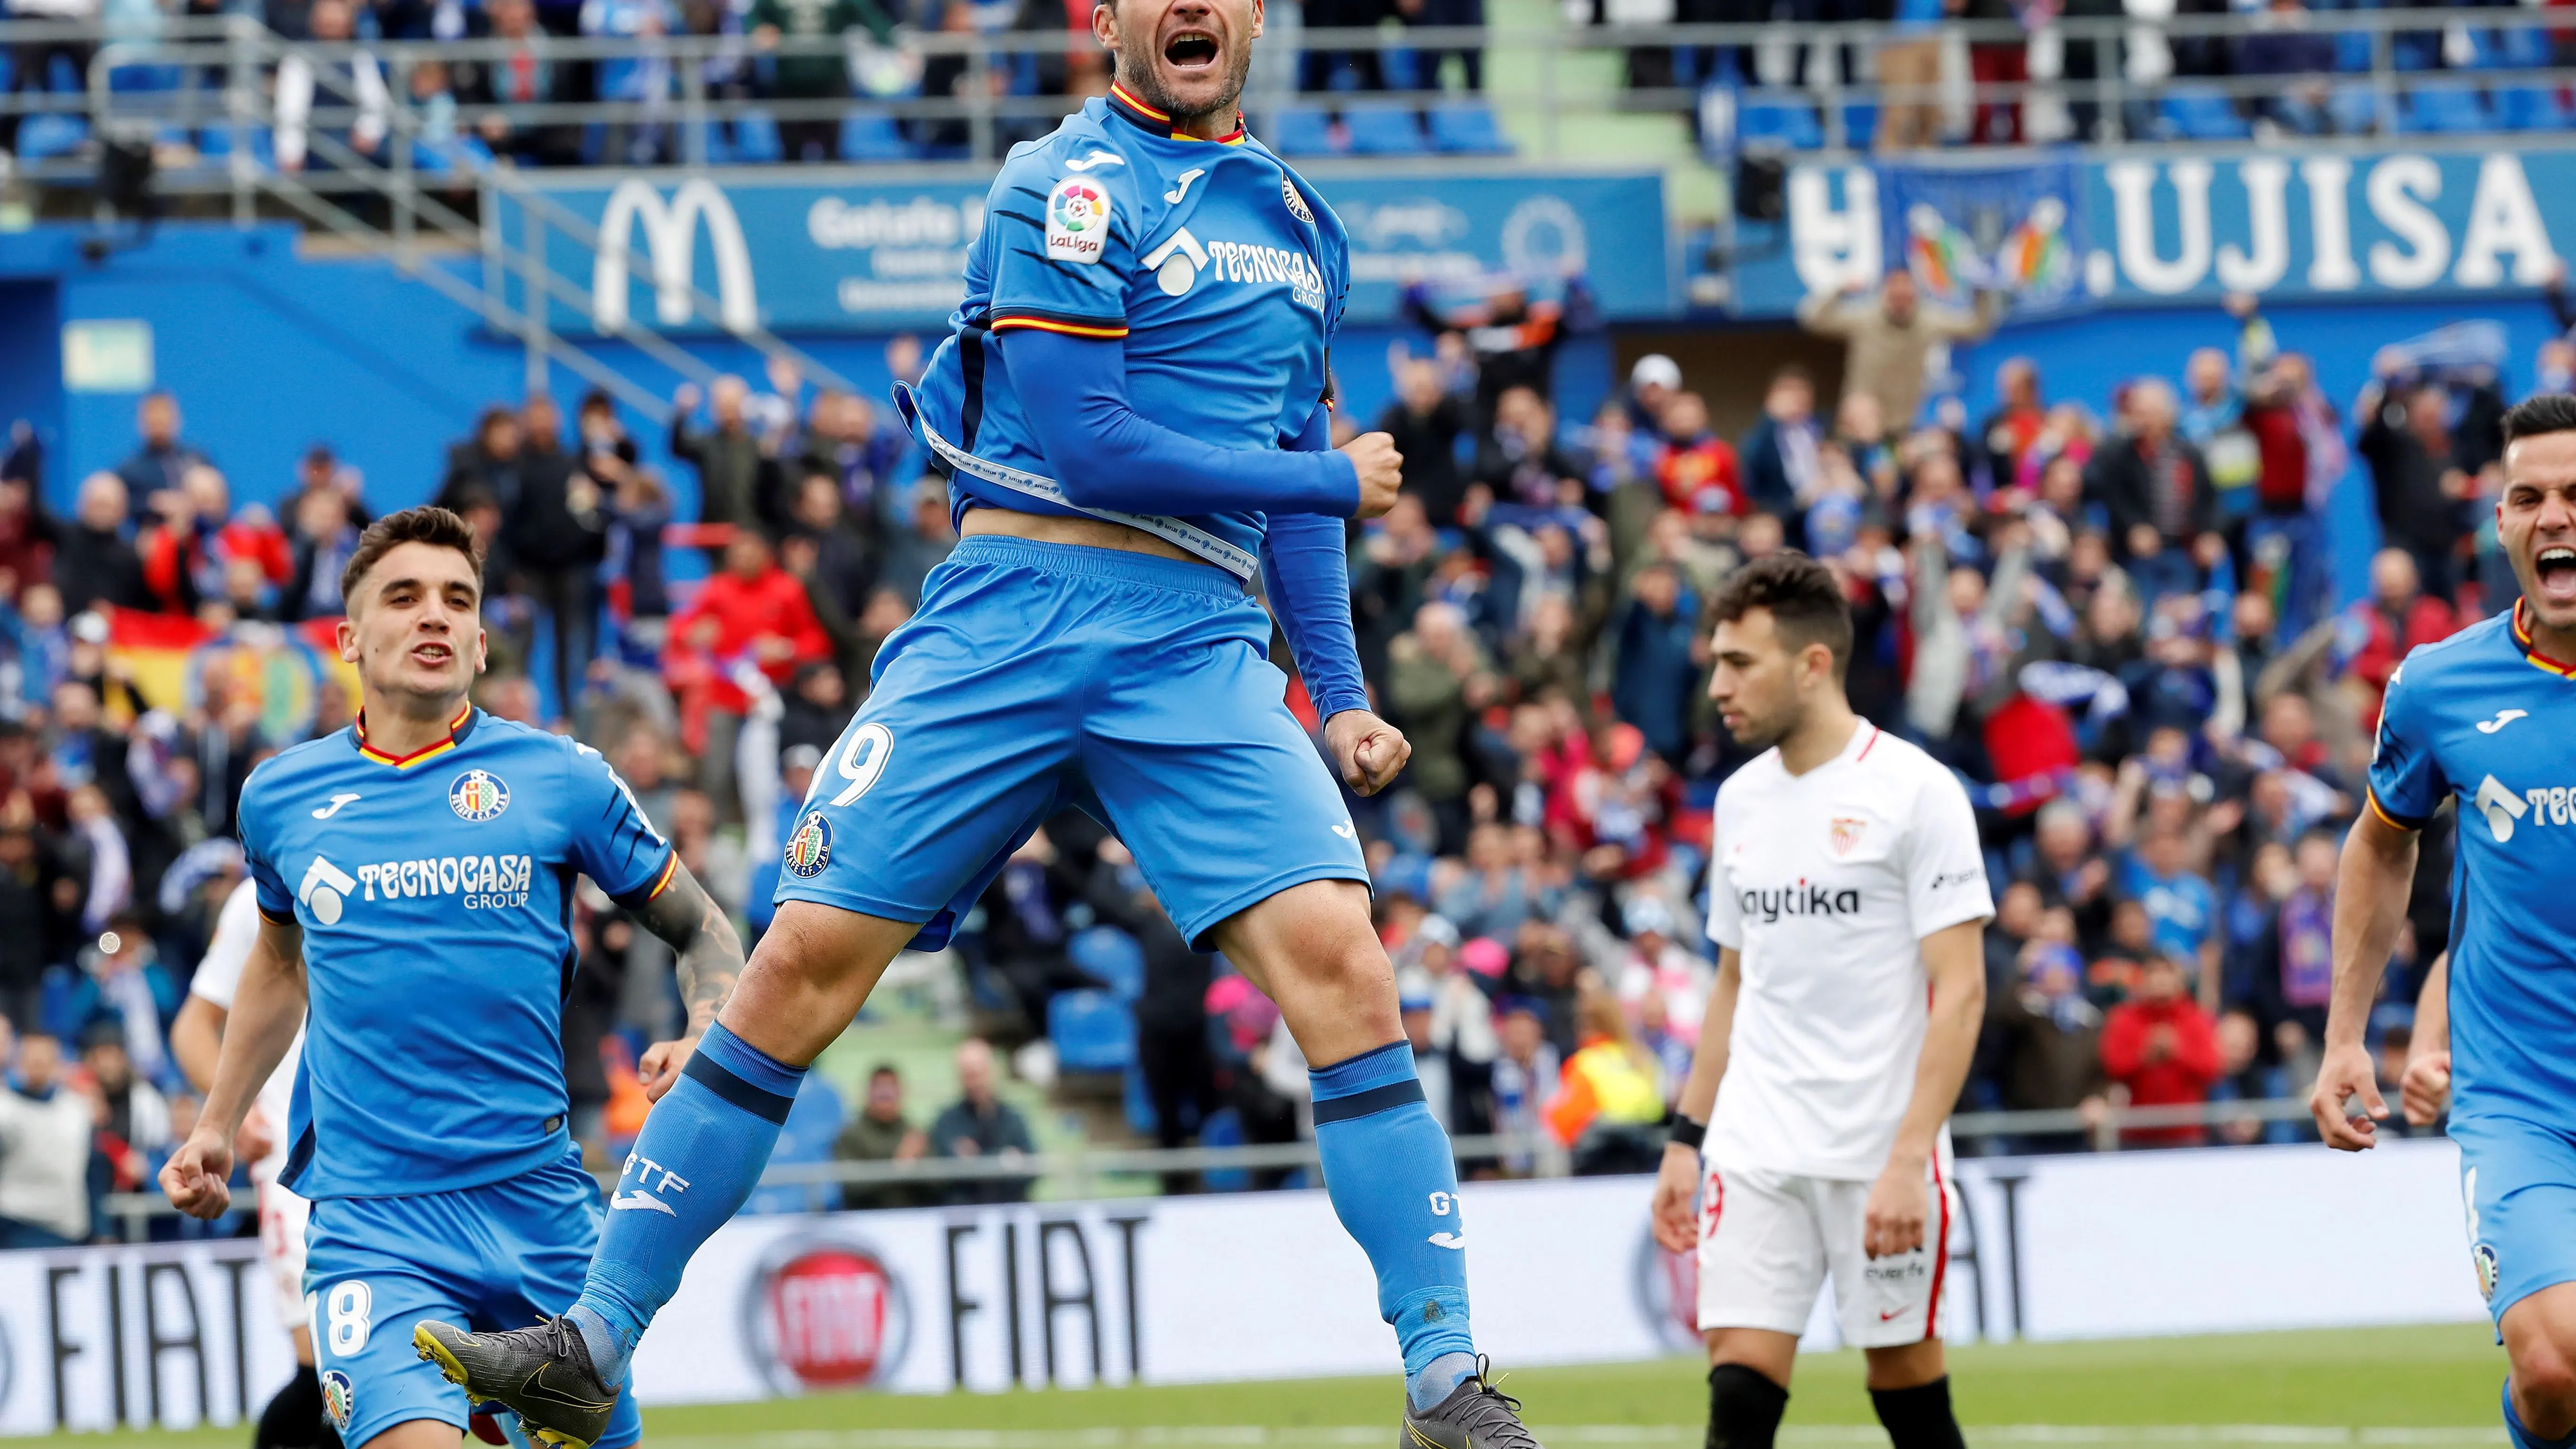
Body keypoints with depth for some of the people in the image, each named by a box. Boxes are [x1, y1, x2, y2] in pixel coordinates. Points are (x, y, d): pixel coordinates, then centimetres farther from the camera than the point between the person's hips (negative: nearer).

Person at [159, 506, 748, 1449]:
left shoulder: (561, 779, 2)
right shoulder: (280, 798, 8)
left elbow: (701, 931, 11)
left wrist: (705, 1045, -8)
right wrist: (216, 1128, 28)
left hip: (537, 1196, 1)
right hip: (370, 1219, -1)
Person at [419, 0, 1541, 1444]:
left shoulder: (1297, 222, 18)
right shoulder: (1070, 187, -4)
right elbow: (1084, 445, -12)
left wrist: (1343, 698, 16)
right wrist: (1333, 480, -2)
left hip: (1202, 650, 4)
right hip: (1017, 619, -4)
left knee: (1336, 954, -16)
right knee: (807, 959, -6)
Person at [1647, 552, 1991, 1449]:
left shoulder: (1914, 791, -8)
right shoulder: (1741, 800, 12)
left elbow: (1959, 993, -12)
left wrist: (1908, 1160, -19)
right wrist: (1686, 1139, 14)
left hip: (1881, 1158, -5)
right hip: (1756, 1154, 5)